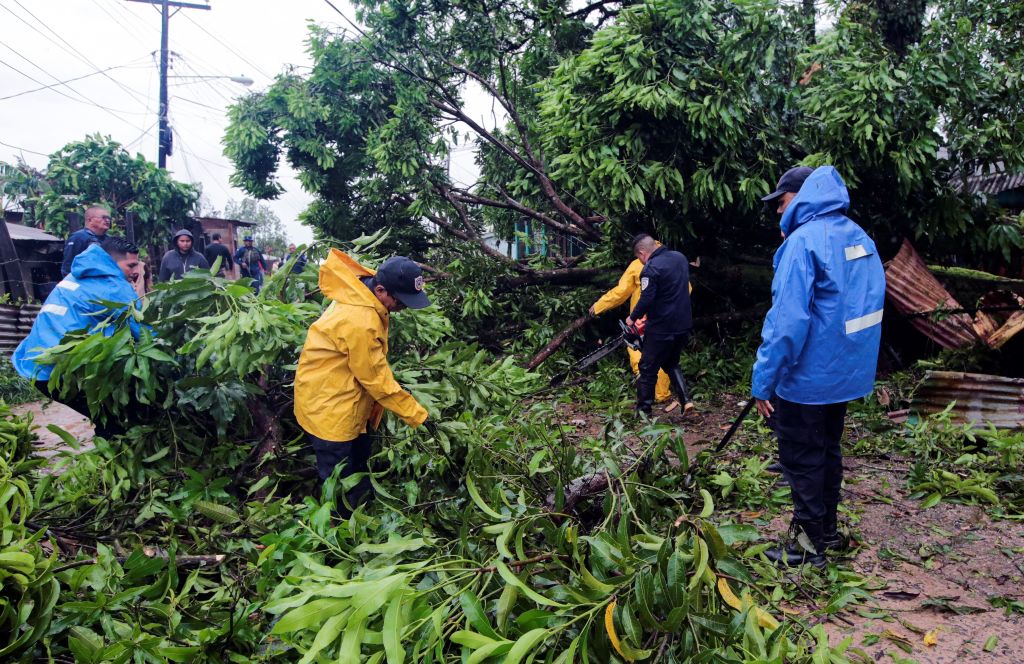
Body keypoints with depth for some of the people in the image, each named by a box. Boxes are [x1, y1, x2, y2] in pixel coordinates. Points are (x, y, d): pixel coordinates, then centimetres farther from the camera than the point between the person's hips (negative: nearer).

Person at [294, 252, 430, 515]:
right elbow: (377, 379, -25)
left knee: (360, 473, 22)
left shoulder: (362, 300, -1)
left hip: (349, 404, 10)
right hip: (329, 410, -10)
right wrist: (418, 416, -16)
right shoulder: (360, 321, -32)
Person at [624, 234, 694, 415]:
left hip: (662, 328, -7)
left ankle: (643, 409, 16)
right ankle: (685, 400, 10)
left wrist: (632, 318, -6)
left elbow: (646, 300, -22)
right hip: (684, 325, 8)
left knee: (648, 369, 7)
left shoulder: (651, 268, -18)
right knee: (672, 364, 24)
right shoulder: (680, 257, 7)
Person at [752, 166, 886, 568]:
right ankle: (828, 532, 34)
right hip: (848, 372, 9)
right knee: (827, 451, 21)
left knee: (802, 461, 5)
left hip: (808, 376, -8)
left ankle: (809, 547, 16)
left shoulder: (803, 241, -20)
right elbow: (860, 304, 17)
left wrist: (763, 381, -21)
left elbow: (787, 320, -26)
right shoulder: (859, 237, 8)